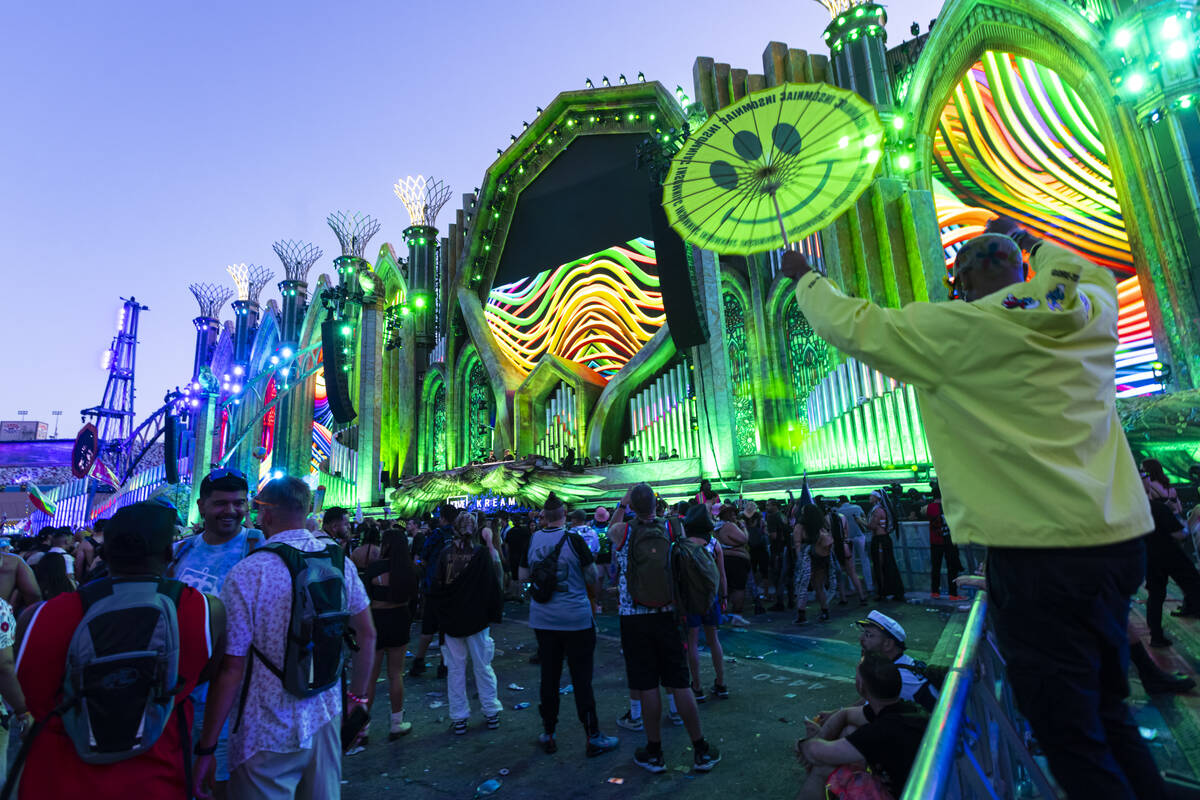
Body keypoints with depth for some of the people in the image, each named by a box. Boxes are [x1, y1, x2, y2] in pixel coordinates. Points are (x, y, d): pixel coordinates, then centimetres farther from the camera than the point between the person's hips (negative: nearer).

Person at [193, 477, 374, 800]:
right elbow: (367, 635, 2)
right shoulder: (340, 561, -5)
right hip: (326, 720, 4)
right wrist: (357, 696, 16)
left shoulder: (246, 574, -18)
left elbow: (230, 668, -15)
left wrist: (206, 749, -3)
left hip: (268, 735, -4)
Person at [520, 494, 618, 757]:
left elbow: (523, 576, 7)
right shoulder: (573, 538, -14)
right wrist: (594, 596, 12)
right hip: (576, 619, -4)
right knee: (582, 678, 5)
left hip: (542, 619, 4)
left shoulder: (532, 540, -2)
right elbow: (593, 576, -7)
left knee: (549, 676, 14)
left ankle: (548, 735, 27)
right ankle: (593, 738, 15)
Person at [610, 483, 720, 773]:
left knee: (647, 686, 7)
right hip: (666, 615, 2)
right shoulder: (672, 528, -5)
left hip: (634, 617, -1)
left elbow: (609, 529, 15)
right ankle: (701, 750, 22)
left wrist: (622, 504, 19)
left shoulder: (622, 531, -9)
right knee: (680, 683, 10)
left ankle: (654, 753, 22)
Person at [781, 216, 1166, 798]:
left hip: (1039, 552, -8)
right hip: (1120, 541, 8)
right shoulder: (1092, 313, 8)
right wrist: (1028, 240, 46)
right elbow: (1092, 274, 33)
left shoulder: (955, 329, -10)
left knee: (1072, 739, 5)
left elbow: (849, 323, -2)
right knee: (1106, 716, 24)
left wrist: (804, 277, 15)